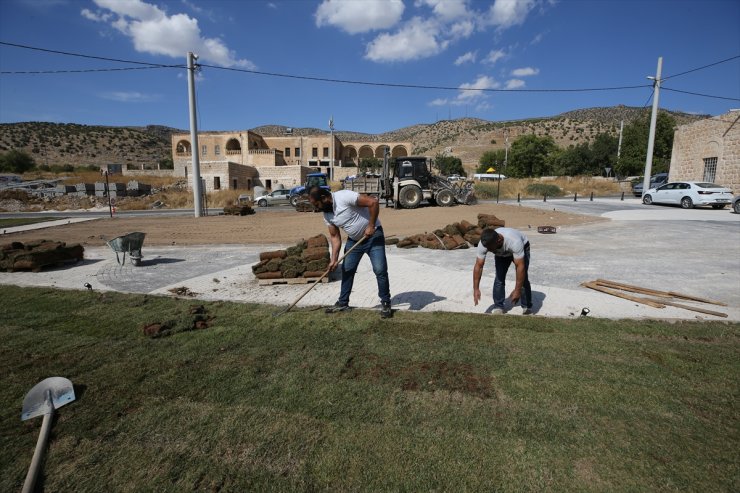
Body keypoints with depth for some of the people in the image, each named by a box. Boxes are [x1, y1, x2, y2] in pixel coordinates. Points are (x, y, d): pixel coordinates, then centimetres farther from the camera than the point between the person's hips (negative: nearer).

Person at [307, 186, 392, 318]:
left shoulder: (344, 196, -26)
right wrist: (334, 259, -5)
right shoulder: (327, 215, -2)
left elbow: (373, 202, -29)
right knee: (347, 270, 9)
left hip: (373, 236, -7)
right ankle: (343, 303, 24)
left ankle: (385, 304, 5)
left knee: (380, 270, -11)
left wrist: (371, 226, -24)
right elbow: (335, 236, 3)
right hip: (354, 240, 7)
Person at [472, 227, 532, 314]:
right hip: (501, 254, 3)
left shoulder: (514, 241, -47)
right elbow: (478, 266, -27)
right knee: (499, 277, -10)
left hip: (522, 247, -3)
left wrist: (517, 290, -43)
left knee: (522, 278, -11)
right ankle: (498, 307, 3)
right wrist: (476, 289, -30)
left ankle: (527, 307, 7)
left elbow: (520, 266, -44)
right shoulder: (483, 244, -35)